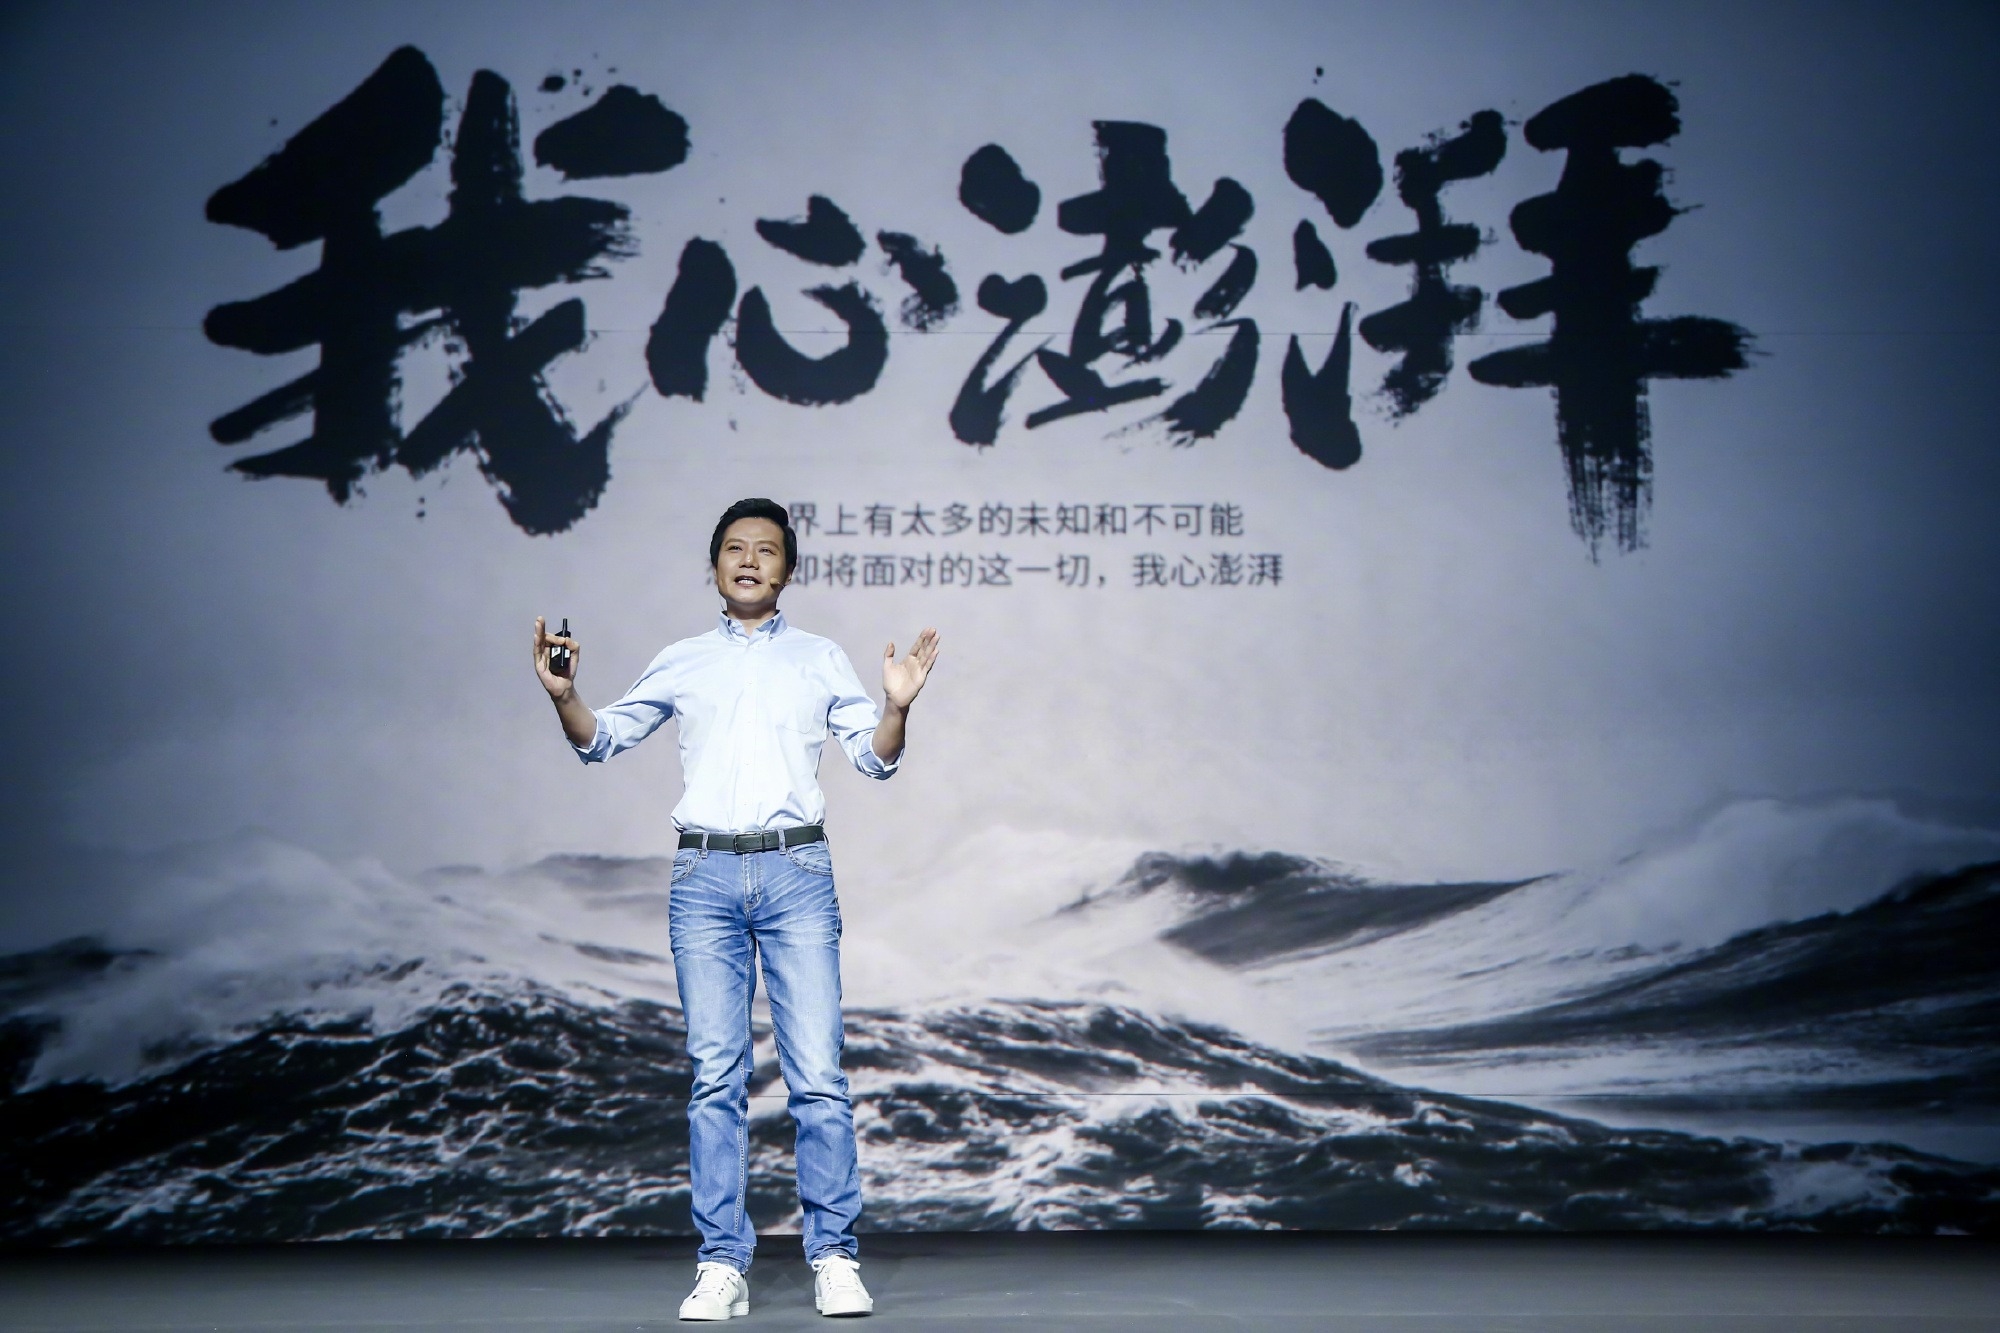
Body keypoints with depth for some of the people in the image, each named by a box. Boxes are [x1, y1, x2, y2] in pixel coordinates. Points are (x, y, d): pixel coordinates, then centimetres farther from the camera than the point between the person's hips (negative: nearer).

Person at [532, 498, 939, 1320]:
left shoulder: (819, 659, 14)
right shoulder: (683, 663, 16)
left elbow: (875, 759, 9)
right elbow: (601, 741, 17)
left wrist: (898, 705, -10)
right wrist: (563, 696, -2)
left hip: (796, 873, -1)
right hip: (706, 875, 1)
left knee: (818, 1075, -6)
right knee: (716, 1077, 0)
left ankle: (834, 1260, 0)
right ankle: (722, 1267, 4)